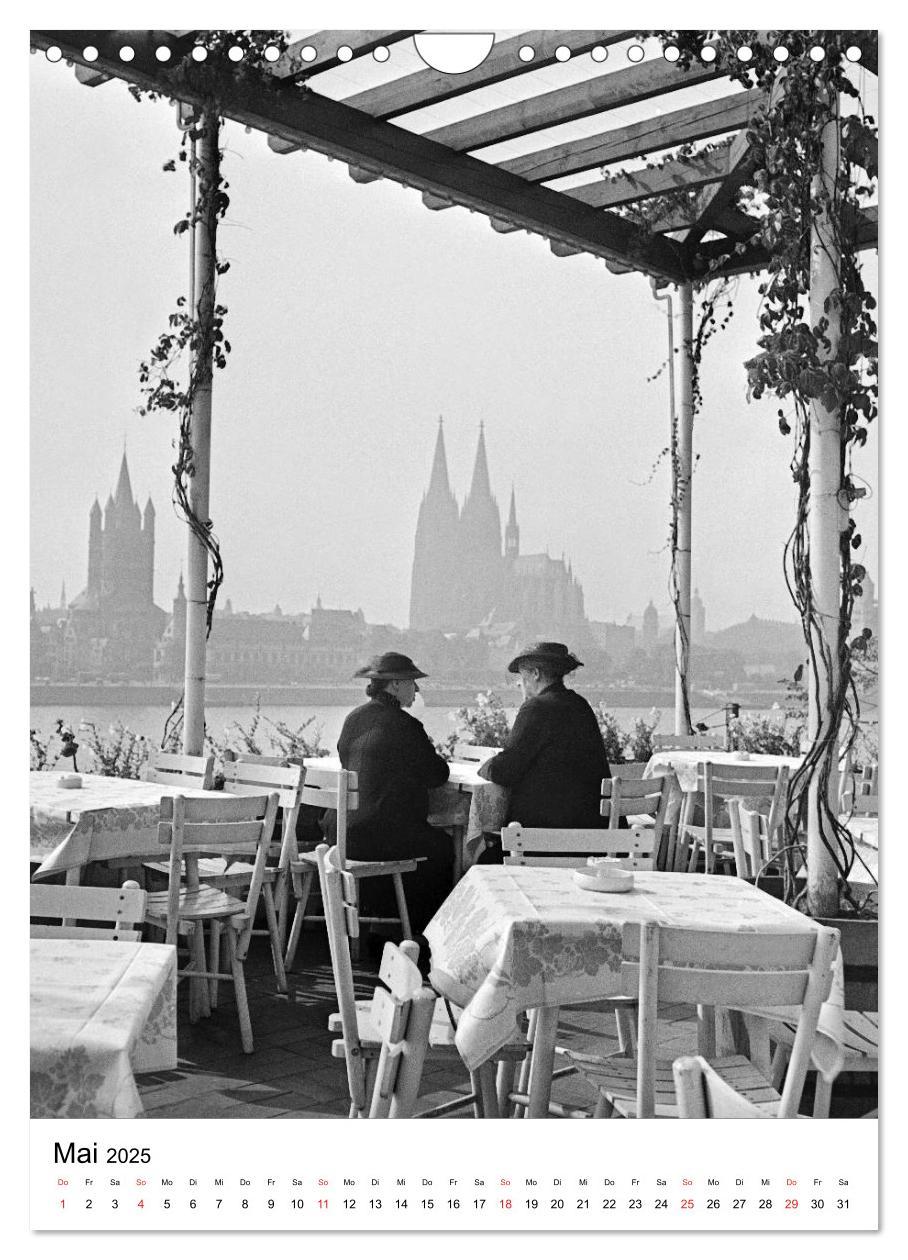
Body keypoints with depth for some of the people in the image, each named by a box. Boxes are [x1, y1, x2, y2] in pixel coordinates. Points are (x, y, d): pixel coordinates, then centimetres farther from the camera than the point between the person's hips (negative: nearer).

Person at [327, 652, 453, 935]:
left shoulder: (353, 720, 8)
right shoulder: (403, 725, -14)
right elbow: (438, 775, -7)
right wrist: (434, 759, 17)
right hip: (383, 837, -8)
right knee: (442, 845, 18)